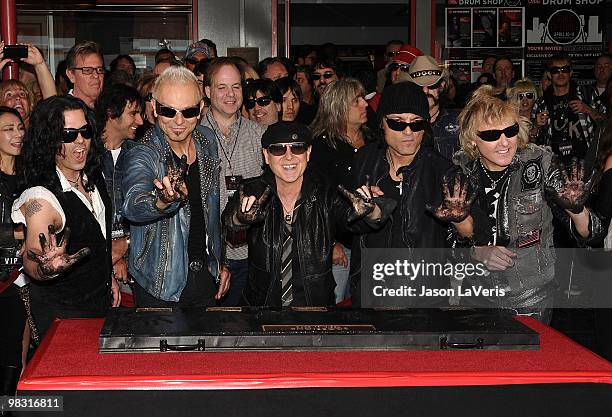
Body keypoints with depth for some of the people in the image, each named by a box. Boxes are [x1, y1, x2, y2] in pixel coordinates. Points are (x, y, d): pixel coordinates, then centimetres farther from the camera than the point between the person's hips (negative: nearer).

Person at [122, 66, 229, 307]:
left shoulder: (207, 141, 0)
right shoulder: (143, 155, -19)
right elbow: (132, 205, -40)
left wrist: (219, 262, 13)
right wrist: (164, 200, -60)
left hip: (205, 277, 5)